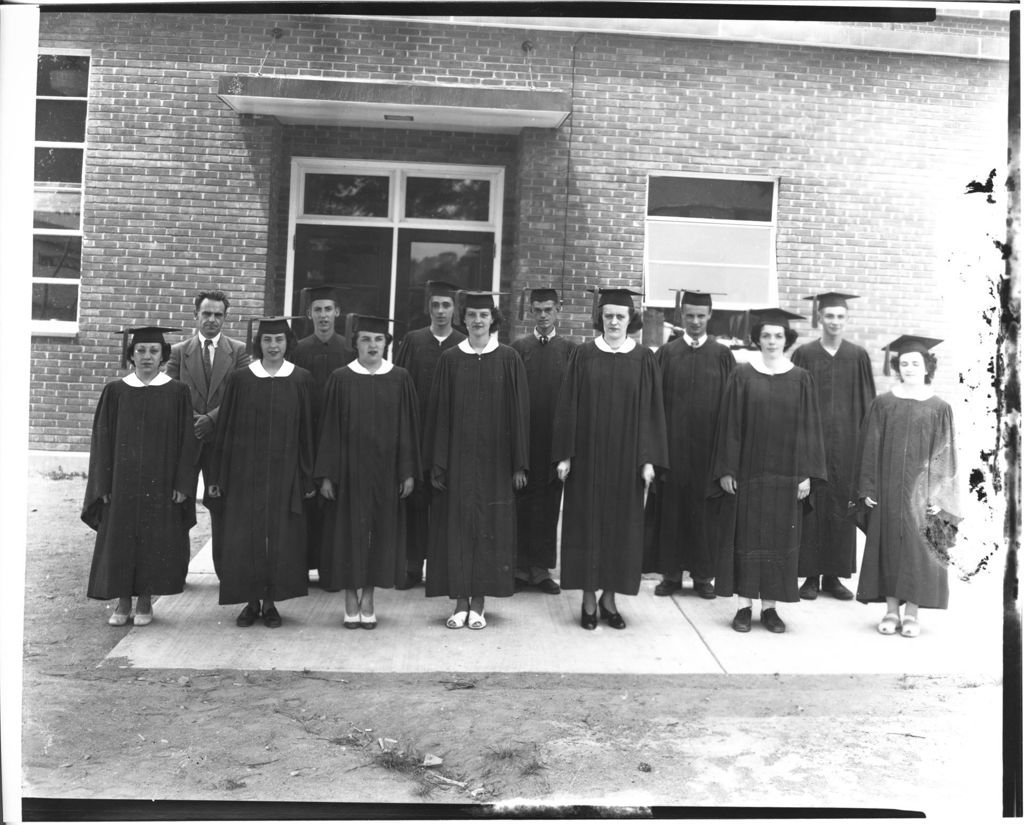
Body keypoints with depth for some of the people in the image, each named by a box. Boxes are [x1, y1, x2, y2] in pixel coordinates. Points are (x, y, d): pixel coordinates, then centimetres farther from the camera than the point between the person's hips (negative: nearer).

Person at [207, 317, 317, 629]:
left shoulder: (301, 380, 1)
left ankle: (271, 601, 18)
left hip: (285, 472, 0)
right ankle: (251, 602, 17)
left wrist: (308, 477, 0)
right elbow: (225, 429, 3)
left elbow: (307, 431, 2)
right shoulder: (240, 380, 1)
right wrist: (218, 476, 0)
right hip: (245, 471, 0)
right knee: (244, 537, 3)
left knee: (281, 537, 4)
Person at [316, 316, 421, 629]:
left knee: (379, 531, 7)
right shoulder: (341, 378, -1)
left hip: (385, 470, 1)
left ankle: (368, 601, 20)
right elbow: (330, 428, -1)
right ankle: (351, 602, 17)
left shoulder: (400, 379, 2)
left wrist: (408, 472, -3)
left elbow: (409, 427, 2)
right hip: (349, 470, -1)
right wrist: (327, 474, -6)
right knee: (348, 532, 4)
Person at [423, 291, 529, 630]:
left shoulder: (509, 359, 1)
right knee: (456, 525, 3)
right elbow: (438, 412, 3)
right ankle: (460, 602, 14)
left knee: (489, 527, 3)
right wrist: (437, 463, -3)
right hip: (457, 458, 1)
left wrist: (519, 464, -4)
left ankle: (478, 604, 15)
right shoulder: (449, 359, 4)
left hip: (494, 459, -1)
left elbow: (519, 412, 0)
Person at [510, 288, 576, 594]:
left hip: (554, 436, 1)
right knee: (521, 502, 3)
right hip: (523, 435, 0)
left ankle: (541, 568, 15)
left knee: (549, 503, 5)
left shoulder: (569, 349, 5)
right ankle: (521, 566, 13)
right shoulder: (519, 347, 5)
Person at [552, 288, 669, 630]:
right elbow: (568, 405, 0)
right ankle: (589, 598, 15)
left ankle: (610, 596, 19)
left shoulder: (644, 359, 2)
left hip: (626, 456, 1)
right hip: (588, 454, 0)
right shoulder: (584, 354, 1)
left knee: (622, 524, 6)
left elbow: (651, 410, 1)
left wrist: (649, 460, -5)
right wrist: (565, 454, -5)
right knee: (587, 521, 4)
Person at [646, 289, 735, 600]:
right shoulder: (666, 354, 4)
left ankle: (703, 574, 16)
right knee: (671, 503, 4)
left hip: (707, 444, 0)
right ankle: (671, 572, 15)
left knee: (703, 506, 5)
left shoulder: (722, 355, 3)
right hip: (672, 443, 0)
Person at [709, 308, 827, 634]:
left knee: (780, 539, 5)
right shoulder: (742, 375, 1)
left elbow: (809, 428, 3)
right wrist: (726, 470, -6)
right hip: (748, 470, -1)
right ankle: (744, 605, 12)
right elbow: (729, 424, -1)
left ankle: (770, 605, 16)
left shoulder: (801, 379, 4)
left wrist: (806, 473, -3)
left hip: (785, 473, 1)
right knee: (745, 536, 3)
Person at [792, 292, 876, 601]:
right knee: (811, 504, 1)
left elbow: (866, 402, 7)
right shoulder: (804, 354, 1)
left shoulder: (858, 356, 6)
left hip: (846, 440, 2)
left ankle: (833, 575, 15)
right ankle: (811, 575, 10)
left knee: (841, 505, 5)